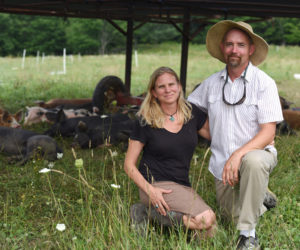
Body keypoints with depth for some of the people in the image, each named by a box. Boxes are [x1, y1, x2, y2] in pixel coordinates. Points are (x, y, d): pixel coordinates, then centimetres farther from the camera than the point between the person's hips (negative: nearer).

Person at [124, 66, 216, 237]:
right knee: (206, 219, -26)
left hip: (183, 187, 6)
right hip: (156, 184, -6)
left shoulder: (191, 113, 7)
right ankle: (149, 212, -7)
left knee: (209, 233, -15)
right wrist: (149, 190, -18)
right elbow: (129, 164, -3)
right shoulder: (146, 121, -4)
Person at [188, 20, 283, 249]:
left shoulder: (264, 83, -11)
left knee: (253, 162, -40)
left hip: (256, 153, -5)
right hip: (222, 163, 5)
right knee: (233, 214, 8)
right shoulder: (212, 83, 2)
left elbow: (268, 133, -17)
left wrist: (239, 155, -31)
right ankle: (261, 197, 39)